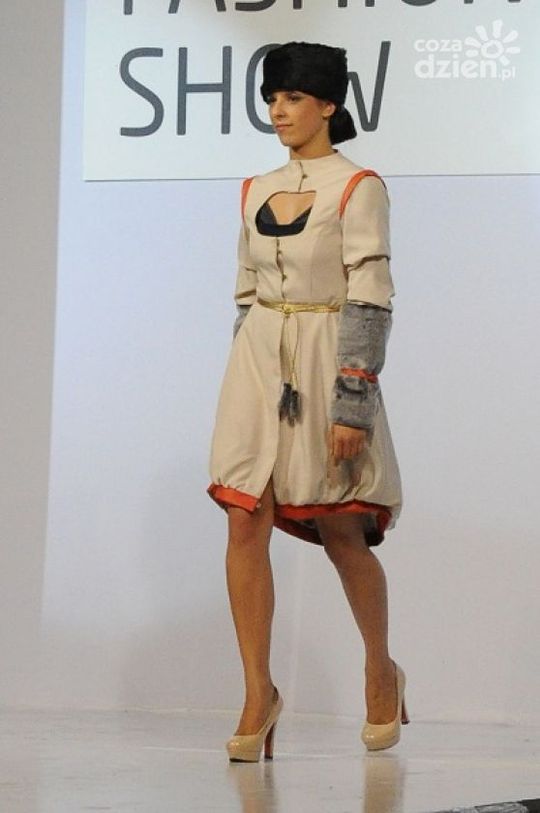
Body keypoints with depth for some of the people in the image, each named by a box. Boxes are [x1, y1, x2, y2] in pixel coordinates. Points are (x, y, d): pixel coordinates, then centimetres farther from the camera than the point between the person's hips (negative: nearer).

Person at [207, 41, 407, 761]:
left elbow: (371, 299, -12)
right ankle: (259, 694, 0)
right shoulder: (256, 191, 11)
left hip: (326, 362, -5)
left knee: (340, 532, 3)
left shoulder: (357, 187, -7)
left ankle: (381, 671, 26)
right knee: (246, 522, -6)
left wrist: (352, 403, -18)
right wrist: (247, 377, 16)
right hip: (257, 362, 5)